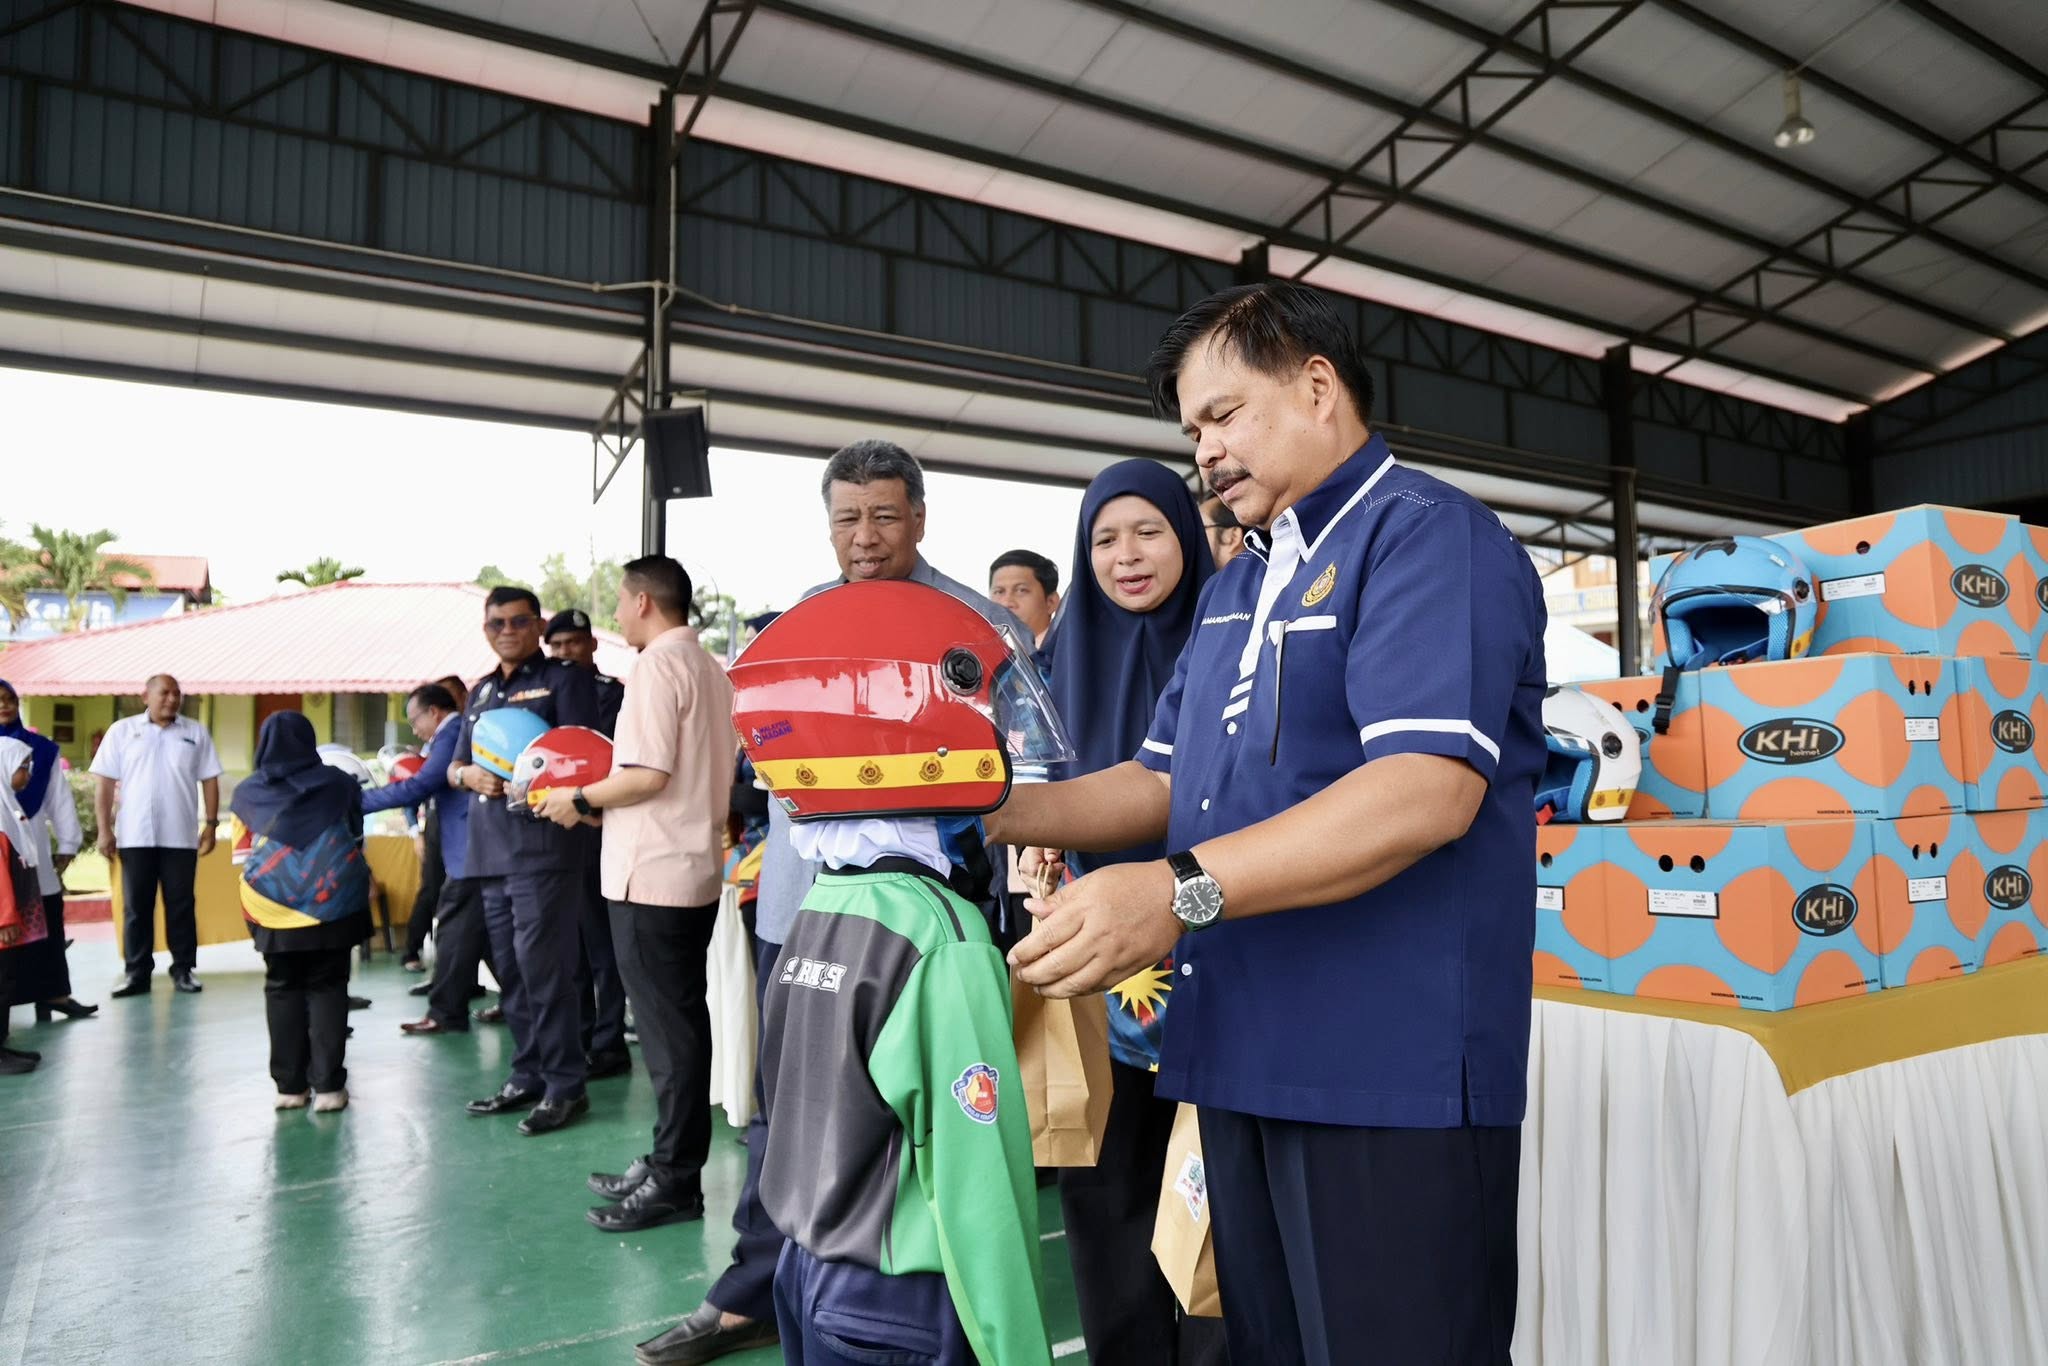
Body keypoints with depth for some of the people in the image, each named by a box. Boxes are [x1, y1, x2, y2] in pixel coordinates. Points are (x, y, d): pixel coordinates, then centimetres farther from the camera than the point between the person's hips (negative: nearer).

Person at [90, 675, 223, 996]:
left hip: (180, 836, 0)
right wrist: (104, 829, -3)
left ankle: (183, 969, 12)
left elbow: (209, 781, 6)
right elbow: (104, 782, 3)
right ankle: (137, 972, 11)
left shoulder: (195, 732, 6)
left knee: (181, 905, 5)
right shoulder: (121, 731, 4)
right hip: (135, 836, 0)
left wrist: (210, 824, 0)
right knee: (136, 907, 5)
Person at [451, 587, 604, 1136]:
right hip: (490, 848, 8)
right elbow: (454, 766, 20)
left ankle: (564, 1085, 0)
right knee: (508, 967, 12)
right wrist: (469, 774, -3)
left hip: (544, 844, -7)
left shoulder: (565, 679, 0)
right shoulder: (481, 691, 21)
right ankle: (527, 1075, 23)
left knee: (541, 963, -9)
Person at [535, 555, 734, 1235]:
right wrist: (606, 802, 19)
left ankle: (674, 1180, 6)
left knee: (666, 1030, -2)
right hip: (696, 869, 9)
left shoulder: (657, 664, -13)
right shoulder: (710, 669, 14)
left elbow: (649, 774, -21)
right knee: (682, 1022, 14)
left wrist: (582, 800, -6)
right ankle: (670, 1163, 24)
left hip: (651, 876, -9)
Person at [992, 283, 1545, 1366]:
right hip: (1242, 1059, 8)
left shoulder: (1428, 537, -9)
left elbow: (1429, 788, -23)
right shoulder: (1237, 585, 19)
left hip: (1386, 1069, -8)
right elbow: (1163, 781, 18)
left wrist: (1182, 891, -31)